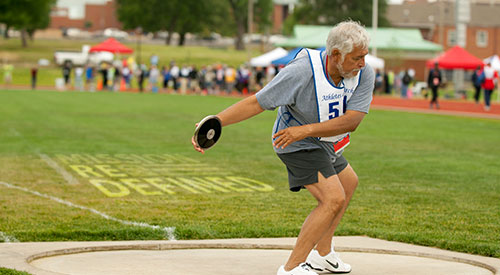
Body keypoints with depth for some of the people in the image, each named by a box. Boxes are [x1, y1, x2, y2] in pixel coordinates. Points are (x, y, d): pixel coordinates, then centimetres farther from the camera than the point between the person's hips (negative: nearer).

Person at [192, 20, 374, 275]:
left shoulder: (364, 74, -19)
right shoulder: (301, 72, -33)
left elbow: (352, 120, -28)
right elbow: (255, 102, -30)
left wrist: (305, 130, -40)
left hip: (325, 142, 8)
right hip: (298, 146, -8)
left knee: (348, 184, 26)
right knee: (333, 199, -23)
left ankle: (322, 255, 42)